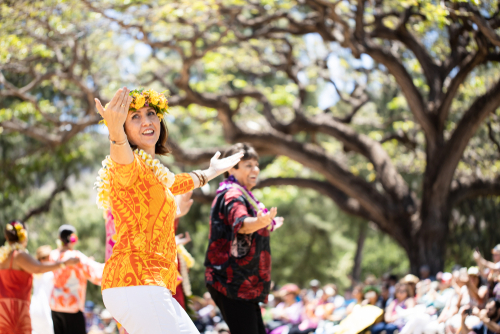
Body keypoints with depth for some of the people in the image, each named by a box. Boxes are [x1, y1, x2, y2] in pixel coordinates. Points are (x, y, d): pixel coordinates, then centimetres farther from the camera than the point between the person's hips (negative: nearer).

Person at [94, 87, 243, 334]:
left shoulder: (152, 171, 21)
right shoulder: (131, 164, -9)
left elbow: (177, 183, 43)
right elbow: (123, 165, -34)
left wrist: (211, 172, 58)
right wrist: (116, 134, -56)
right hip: (137, 284, -10)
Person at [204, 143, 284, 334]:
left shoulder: (241, 194, 21)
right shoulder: (232, 194, -12)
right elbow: (240, 222, -34)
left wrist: (267, 224, 47)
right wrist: (259, 222, -54)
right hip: (234, 283, -11)